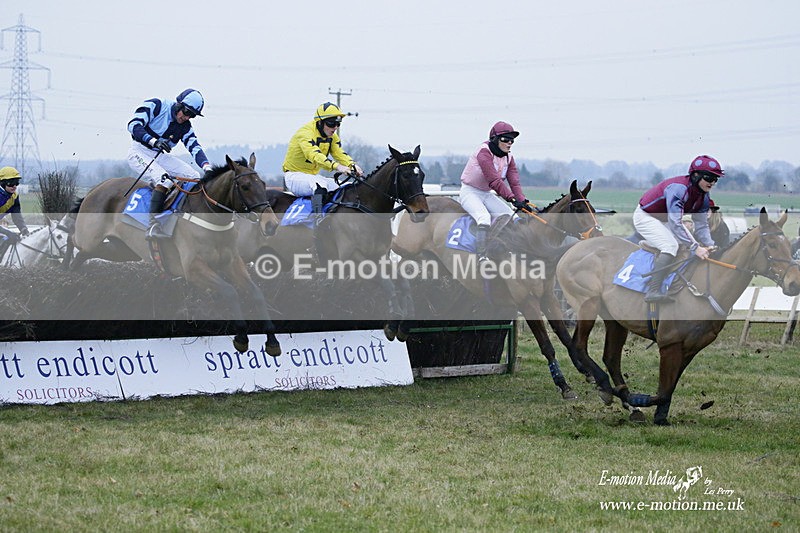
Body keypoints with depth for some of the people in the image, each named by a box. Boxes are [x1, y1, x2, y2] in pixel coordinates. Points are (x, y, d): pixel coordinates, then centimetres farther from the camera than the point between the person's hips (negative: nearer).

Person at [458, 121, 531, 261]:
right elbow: (494, 180, -32)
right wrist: (512, 199, -38)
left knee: (511, 216, -2)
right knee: (484, 217, -31)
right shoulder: (484, 152, -23)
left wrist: (522, 201, -24)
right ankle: (481, 257, -34)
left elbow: (514, 181, -6)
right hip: (469, 193, -9)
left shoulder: (508, 157, 2)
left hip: (487, 194, 9)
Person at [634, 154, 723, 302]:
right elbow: (675, 223, -39)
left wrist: (710, 246, -20)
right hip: (645, 216, -10)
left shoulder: (704, 196, -7)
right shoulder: (679, 188, -34)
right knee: (671, 246, -27)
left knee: (691, 244, 4)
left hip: (663, 219, 10)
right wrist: (695, 247, -40)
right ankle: (653, 292, -28)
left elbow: (701, 226, -3)